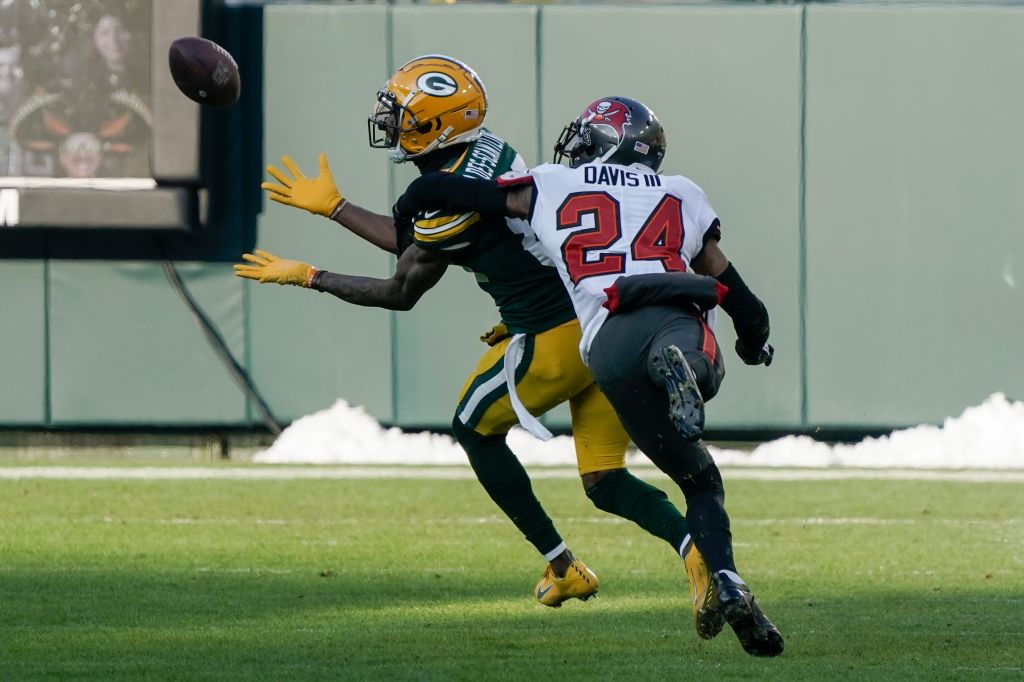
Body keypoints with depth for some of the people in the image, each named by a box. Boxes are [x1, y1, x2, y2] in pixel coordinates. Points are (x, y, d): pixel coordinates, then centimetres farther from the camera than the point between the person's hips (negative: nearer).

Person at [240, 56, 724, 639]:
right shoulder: (485, 151, 12)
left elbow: (402, 293, -4)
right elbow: (417, 245, 25)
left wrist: (308, 277, 5)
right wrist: (333, 207, 32)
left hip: (553, 338, -8)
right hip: (602, 323, 9)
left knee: (476, 429, 17)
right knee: (605, 482, 9)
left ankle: (562, 567, 20)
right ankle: (693, 545, -18)